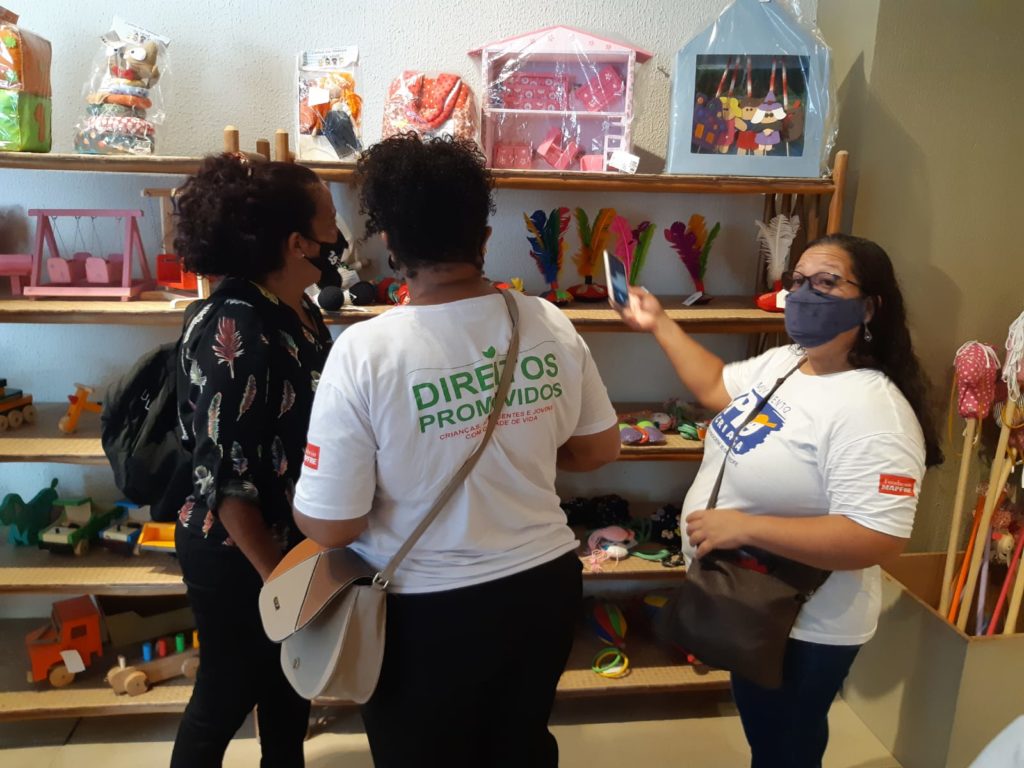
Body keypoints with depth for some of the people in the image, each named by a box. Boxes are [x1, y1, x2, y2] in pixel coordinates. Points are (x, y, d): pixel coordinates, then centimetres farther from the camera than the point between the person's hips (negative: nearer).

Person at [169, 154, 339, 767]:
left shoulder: (304, 312, 0)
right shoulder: (233, 330, -25)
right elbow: (222, 475, -24)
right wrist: (275, 575, -20)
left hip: (298, 538, 8)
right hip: (238, 553, -8)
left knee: (291, 684, 25)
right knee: (227, 695, 14)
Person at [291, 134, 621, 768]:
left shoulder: (364, 352, -23)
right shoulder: (551, 324, -10)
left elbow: (330, 526, -18)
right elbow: (601, 448, 4)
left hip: (429, 610, -4)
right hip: (545, 585, 4)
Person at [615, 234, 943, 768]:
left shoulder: (872, 411, -28)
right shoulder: (781, 362, 0)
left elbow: (878, 539, -34)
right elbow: (716, 387, 18)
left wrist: (745, 527, -34)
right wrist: (659, 324, 16)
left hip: (800, 629, -8)